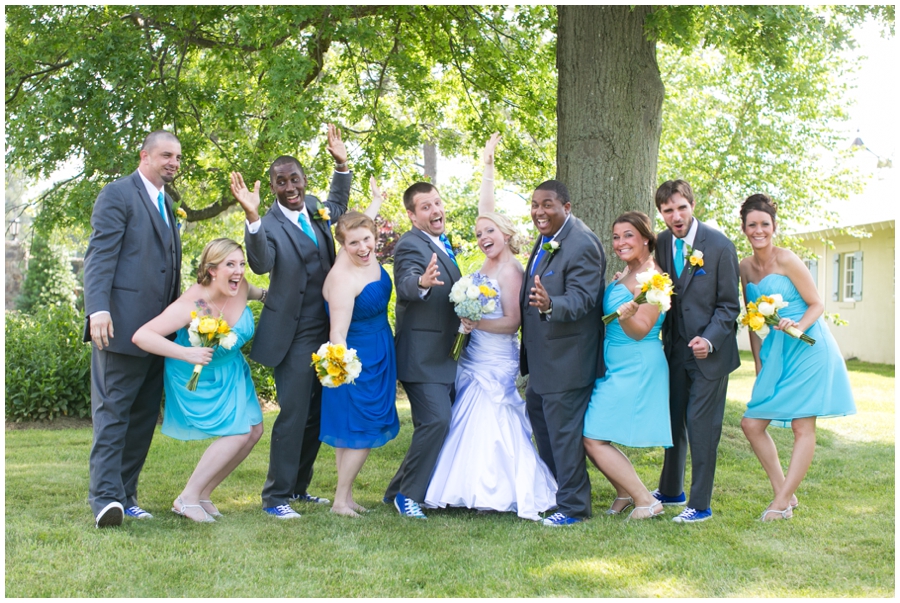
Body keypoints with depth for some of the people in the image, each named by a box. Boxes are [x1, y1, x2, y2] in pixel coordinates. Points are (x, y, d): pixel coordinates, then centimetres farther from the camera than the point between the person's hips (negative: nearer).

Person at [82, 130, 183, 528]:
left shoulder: (166, 203, 22)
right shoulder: (117, 195, -3)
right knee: (112, 412, -7)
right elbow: (100, 255, -12)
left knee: (144, 416, 8)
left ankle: (125, 496, 15)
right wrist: (98, 308, -23)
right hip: (122, 325, -8)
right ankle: (105, 498, -7)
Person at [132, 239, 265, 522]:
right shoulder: (191, 305, -32)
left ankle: (203, 493, 15)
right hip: (198, 378, -7)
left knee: (254, 430, 4)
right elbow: (141, 336, -39)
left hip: (231, 370, 8)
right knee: (238, 433, -16)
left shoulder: (240, 288, -14)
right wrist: (186, 353, -46)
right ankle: (187, 498, -4)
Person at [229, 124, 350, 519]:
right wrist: (252, 217, -46)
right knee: (293, 414, -7)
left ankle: (299, 487, 27)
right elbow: (261, 263, -33)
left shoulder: (314, 208, 7)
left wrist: (341, 164, 18)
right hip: (294, 335, -8)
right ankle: (276, 497, 3)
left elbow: (337, 205, 31)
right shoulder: (270, 224, -14)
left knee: (317, 414, 14)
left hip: (326, 330, 8)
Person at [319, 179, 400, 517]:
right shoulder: (342, 278, -27)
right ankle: (341, 500, 9)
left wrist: (376, 202, 40)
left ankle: (346, 495, 24)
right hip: (358, 361, -9)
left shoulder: (368, 258, -3)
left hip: (377, 358, 9)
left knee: (353, 430, 15)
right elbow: (337, 333, -28)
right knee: (363, 430, -2)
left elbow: (362, 224, 24)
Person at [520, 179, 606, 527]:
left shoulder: (582, 245, -22)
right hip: (542, 354, 11)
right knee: (537, 412, 23)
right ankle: (552, 487, 40)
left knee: (563, 429, -2)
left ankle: (573, 506, 12)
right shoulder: (546, 238, 7)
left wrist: (549, 305, -46)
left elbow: (581, 300, -30)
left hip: (566, 356, -10)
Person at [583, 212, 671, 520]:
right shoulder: (628, 274, 14)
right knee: (589, 438, 8)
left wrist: (626, 316, -37)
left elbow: (640, 331, -19)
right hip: (616, 366, 9)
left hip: (635, 368, -9)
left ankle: (645, 501, 2)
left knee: (595, 439, -8)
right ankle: (625, 492, 22)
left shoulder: (651, 276, -14)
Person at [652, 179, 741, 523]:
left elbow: (729, 305, -8)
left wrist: (709, 339, -20)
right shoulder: (661, 244, 3)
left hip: (709, 352, -5)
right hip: (675, 349, 5)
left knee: (701, 426, -2)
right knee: (673, 421, 13)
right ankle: (670, 491, 31)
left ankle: (700, 505, 9)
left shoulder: (719, 246, -11)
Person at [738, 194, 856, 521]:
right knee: (751, 424, 2)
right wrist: (758, 361, 12)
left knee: (803, 426, -4)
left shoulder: (786, 259, -11)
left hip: (807, 348, -7)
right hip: (775, 352, 7)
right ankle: (785, 494, 15)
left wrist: (799, 326, -26)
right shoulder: (746, 267, 8)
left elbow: (817, 304, -7)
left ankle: (782, 502, 3)